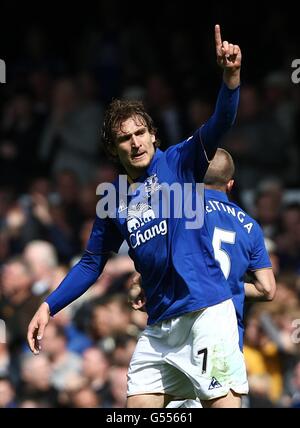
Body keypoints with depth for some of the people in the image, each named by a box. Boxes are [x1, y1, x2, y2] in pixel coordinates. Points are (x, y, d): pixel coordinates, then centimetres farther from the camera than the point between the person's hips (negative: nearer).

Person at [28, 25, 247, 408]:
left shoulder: (179, 162, 0)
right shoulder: (113, 201, 12)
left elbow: (218, 125, -18)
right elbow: (91, 263, 21)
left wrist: (231, 76, -36)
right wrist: (48, 307, 12)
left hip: (205, 311, -5)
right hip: (158, 326, 5)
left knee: (223, 403, -11)